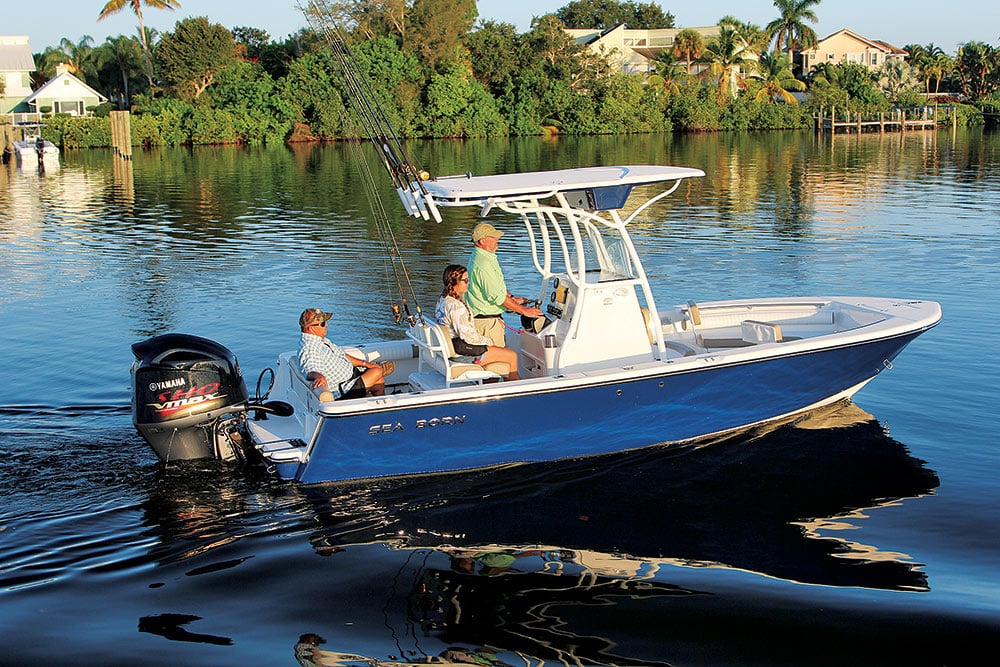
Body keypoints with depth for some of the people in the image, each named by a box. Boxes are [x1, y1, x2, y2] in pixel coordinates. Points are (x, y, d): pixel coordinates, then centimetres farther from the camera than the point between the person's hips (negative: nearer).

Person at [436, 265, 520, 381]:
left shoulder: (443, 300, 7)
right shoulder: (456, 306, -26)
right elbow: (468, 335, -25)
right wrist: (487, 340, -10)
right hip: (464, 350, -11)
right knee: (512, 356, -2)